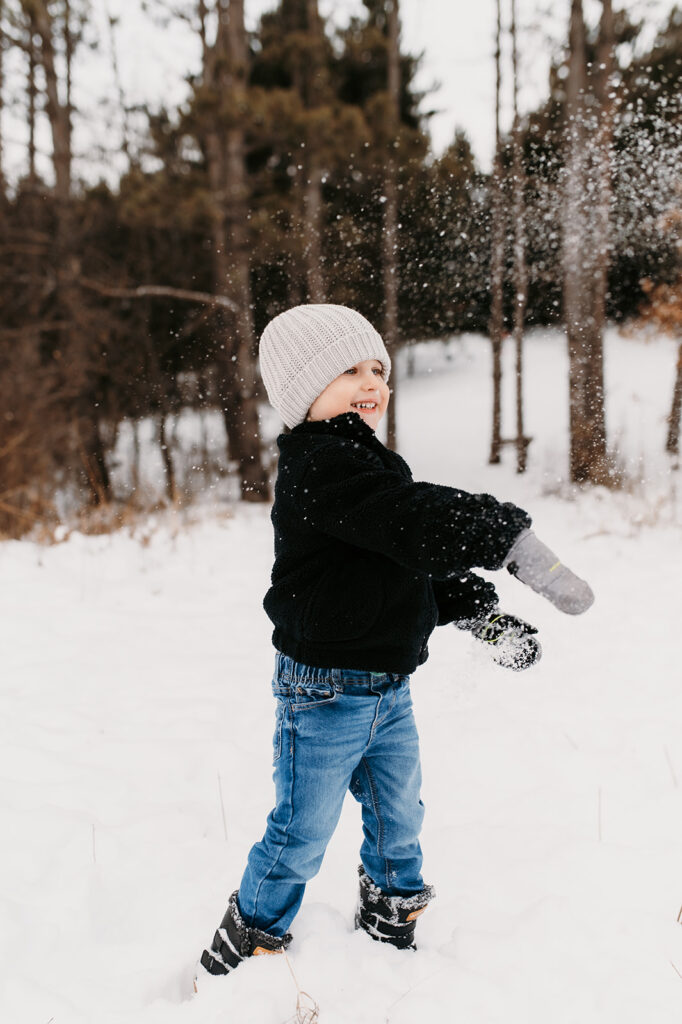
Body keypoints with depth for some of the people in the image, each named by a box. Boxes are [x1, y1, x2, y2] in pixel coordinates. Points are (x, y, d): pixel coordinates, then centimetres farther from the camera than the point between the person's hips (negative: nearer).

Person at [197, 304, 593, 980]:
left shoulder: (366, 462, 13)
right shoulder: (320, 465, -20)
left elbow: (422, 564, 18)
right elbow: (416, 523, -35)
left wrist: (485, 618, 6)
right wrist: (514, 542, -39)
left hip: (389, 685, 9)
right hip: (326, 689, -9)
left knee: (399, 818, 22)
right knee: (301, 834, 6)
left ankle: (392, 927, 45)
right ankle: (243, 954, 28)